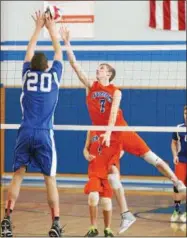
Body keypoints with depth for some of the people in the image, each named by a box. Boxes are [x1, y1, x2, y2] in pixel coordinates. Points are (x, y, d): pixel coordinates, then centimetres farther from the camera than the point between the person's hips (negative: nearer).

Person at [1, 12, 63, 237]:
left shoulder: (27, 75, 6)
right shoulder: (53, 76, 2)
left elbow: (29, 51, 23)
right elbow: (58, 53, 18)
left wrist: (38, 28, 32)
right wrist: (51, 28, 29)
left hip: (25, 133, 2)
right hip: (44, 134, -2)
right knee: (50, 179, 2)